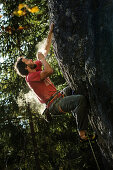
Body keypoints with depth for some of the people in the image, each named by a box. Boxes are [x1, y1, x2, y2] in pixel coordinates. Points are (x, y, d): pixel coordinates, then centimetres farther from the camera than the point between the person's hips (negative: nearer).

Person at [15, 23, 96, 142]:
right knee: (81, 99, -31)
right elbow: (49, 71, -29)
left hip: (59, 96, 11)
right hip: (54, 104, -11)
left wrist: (50, 32, 16)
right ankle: (82, 134, -30)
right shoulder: (30, 77, -14)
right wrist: (41, 58, -12)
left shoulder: (36, 68, 14)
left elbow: (46, 49, 19)